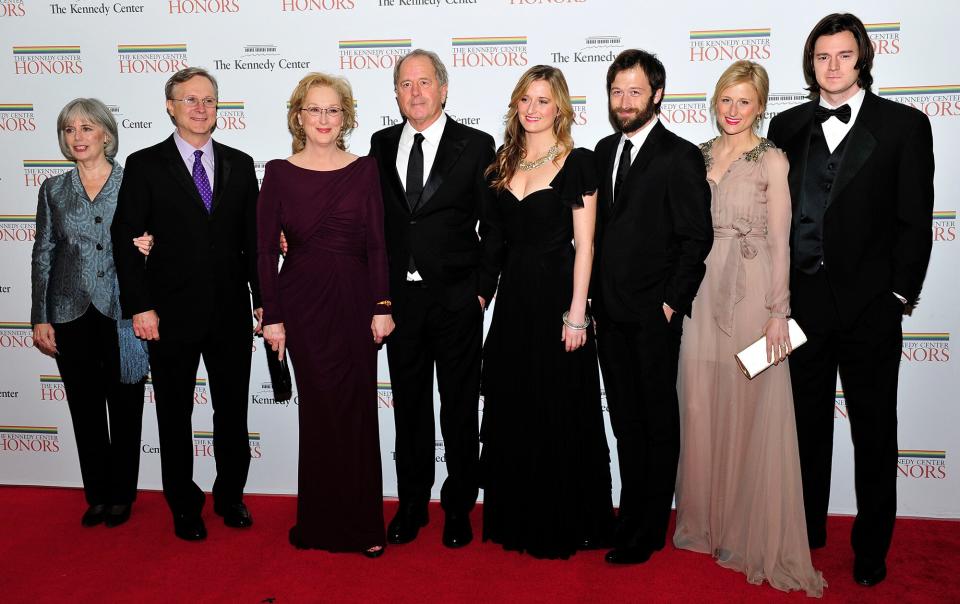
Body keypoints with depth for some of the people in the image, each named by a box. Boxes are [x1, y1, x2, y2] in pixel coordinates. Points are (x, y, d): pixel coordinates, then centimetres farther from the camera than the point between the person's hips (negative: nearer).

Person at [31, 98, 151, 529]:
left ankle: (122, 496, 20)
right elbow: (43, 255, 7)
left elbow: (149, 242, 8)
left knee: (125, 408, 5)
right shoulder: (54, 189, 7)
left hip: (123, 313, -2)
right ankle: (97, 496, 23)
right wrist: (41, 319, 3)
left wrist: (148, 248, -17)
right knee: (85, 409, 9)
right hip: (72, 314, 3)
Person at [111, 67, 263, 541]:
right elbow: (126, 240, -4)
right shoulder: (145, 165, -1)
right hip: (172, 315, -2)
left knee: (232, 412, 12)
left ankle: (230, 496, 31)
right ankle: (184, 506, 27)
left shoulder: (239, 164, 7)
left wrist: (262, 300, 4)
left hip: (230, 312, 2)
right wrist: (139, 306, -11)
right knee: (175, 416, 11)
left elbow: (253, 239, 7)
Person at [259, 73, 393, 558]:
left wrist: (382, 307, -5)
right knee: (320, 408, 6)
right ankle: (323, 522, 22)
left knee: (358, 409, 5)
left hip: (355, 300, 1)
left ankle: (363, 523, 18)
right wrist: (272, 316, -4)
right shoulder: (279, 173, 2)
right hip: (302, 302, 0)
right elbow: (266, 249, 0)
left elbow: (377, 244, 1)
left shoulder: (364, 170, 3)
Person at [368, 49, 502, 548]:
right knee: (409, 404, 12)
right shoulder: (382, 145, 8)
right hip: (399, 297, 3)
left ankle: (458, 507, 22)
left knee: (460, 408, 7)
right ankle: (412, 504, 26)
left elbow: (493, 225, -2)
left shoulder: (476, 145, -1)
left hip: (456, 298, -3)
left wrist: (483, 288, -8)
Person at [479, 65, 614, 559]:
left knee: (560, 413, 3)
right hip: (513, 295, 6)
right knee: (512, 411, 11)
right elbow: (498, 235, 13)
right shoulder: (505, 162, 10)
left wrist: (577, 312, -14)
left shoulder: (577, 162, -6)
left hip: (557, 293, -5)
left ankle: (564, 524, 20)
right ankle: (518, 519, 27)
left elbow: (584, 244, -9)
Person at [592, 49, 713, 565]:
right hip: (610, 310, 6)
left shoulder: (680, 156, -8)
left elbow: (697, 236, -10)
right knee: (624, 419, 13)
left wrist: (672, 302, -12)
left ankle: (647, 531, 16)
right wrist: (595, 295, 8)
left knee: (657, 421, 6)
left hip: (653, 314, -6)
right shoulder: (605, 151, 12)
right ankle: (631, 516, 26)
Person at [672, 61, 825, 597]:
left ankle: (754, 533, 16)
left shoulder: (772, 161, -3)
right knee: (701, 406, 8)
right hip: (704, 287, 5)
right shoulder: (701, 155, 11)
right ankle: (707, 519, 24)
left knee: (751, 410, 0)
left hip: (751, 290, -5)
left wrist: (778, 312, -12)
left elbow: (780, 241, -7)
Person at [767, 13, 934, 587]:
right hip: (802, 301, 2)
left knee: (874, 431, 9)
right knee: (807, 422, 13)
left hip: (870, 305, -2)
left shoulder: (905, 125, 1)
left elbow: (915, 219, -2)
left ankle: (872, 546, 24)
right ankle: (807, 531, 29)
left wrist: (899, 294, -7)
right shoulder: (788, 126, 9)